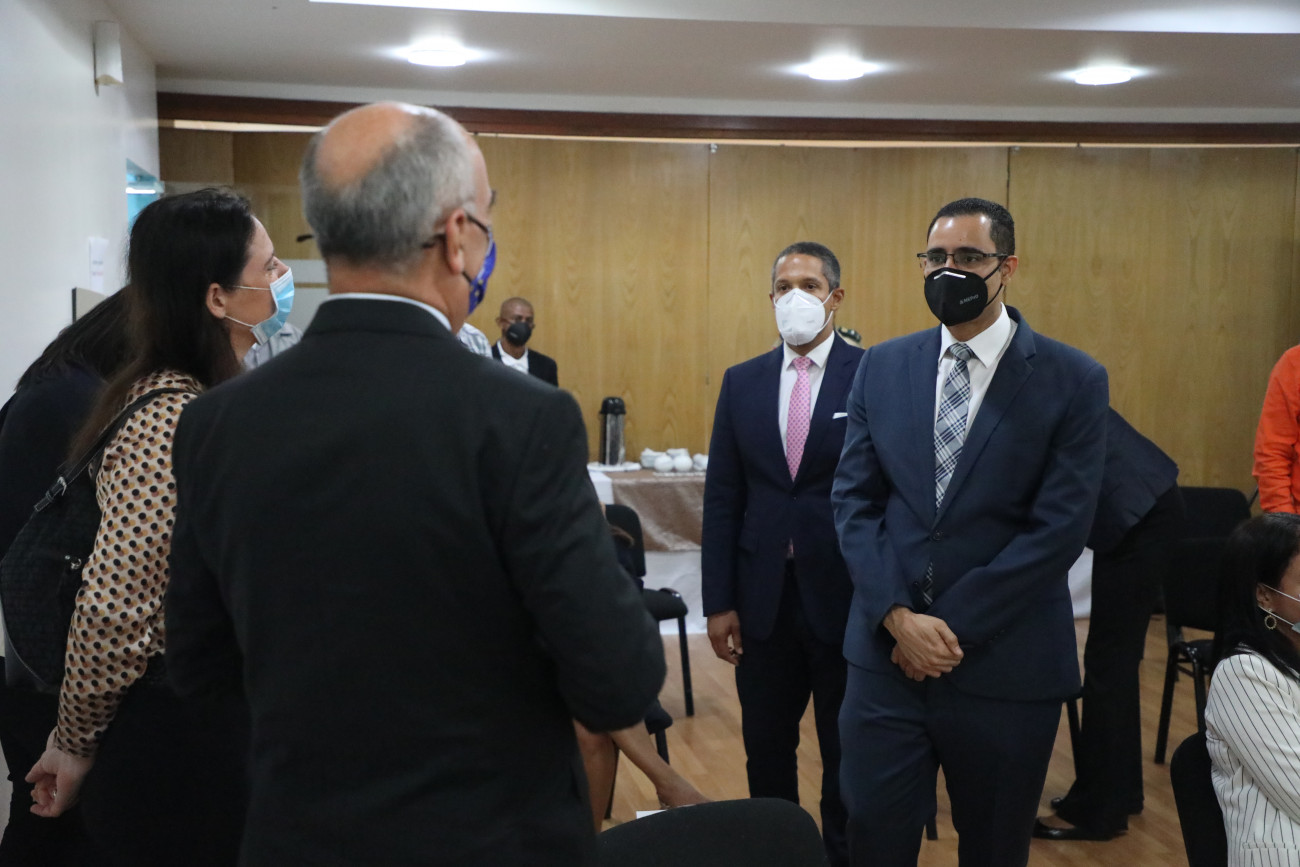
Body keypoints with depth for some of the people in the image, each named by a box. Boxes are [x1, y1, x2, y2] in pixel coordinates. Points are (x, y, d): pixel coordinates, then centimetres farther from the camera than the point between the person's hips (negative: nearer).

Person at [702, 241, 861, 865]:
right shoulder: (742, 383, 5)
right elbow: (721, 500, 4)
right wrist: (719, 602, 0)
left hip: (846, 596, -3)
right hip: (763, 598, 3)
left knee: (847, 751, 13)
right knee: (766, 748, 15)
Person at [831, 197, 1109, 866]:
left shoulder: (1073, 381, -5)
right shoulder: (882, 367, 5)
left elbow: (1059, 529, -11)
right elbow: (853, 501, 2)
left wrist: (953, 627, -13)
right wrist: (899, 617, -11)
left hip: (1005, 667, -2)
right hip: (887, 653, 2)